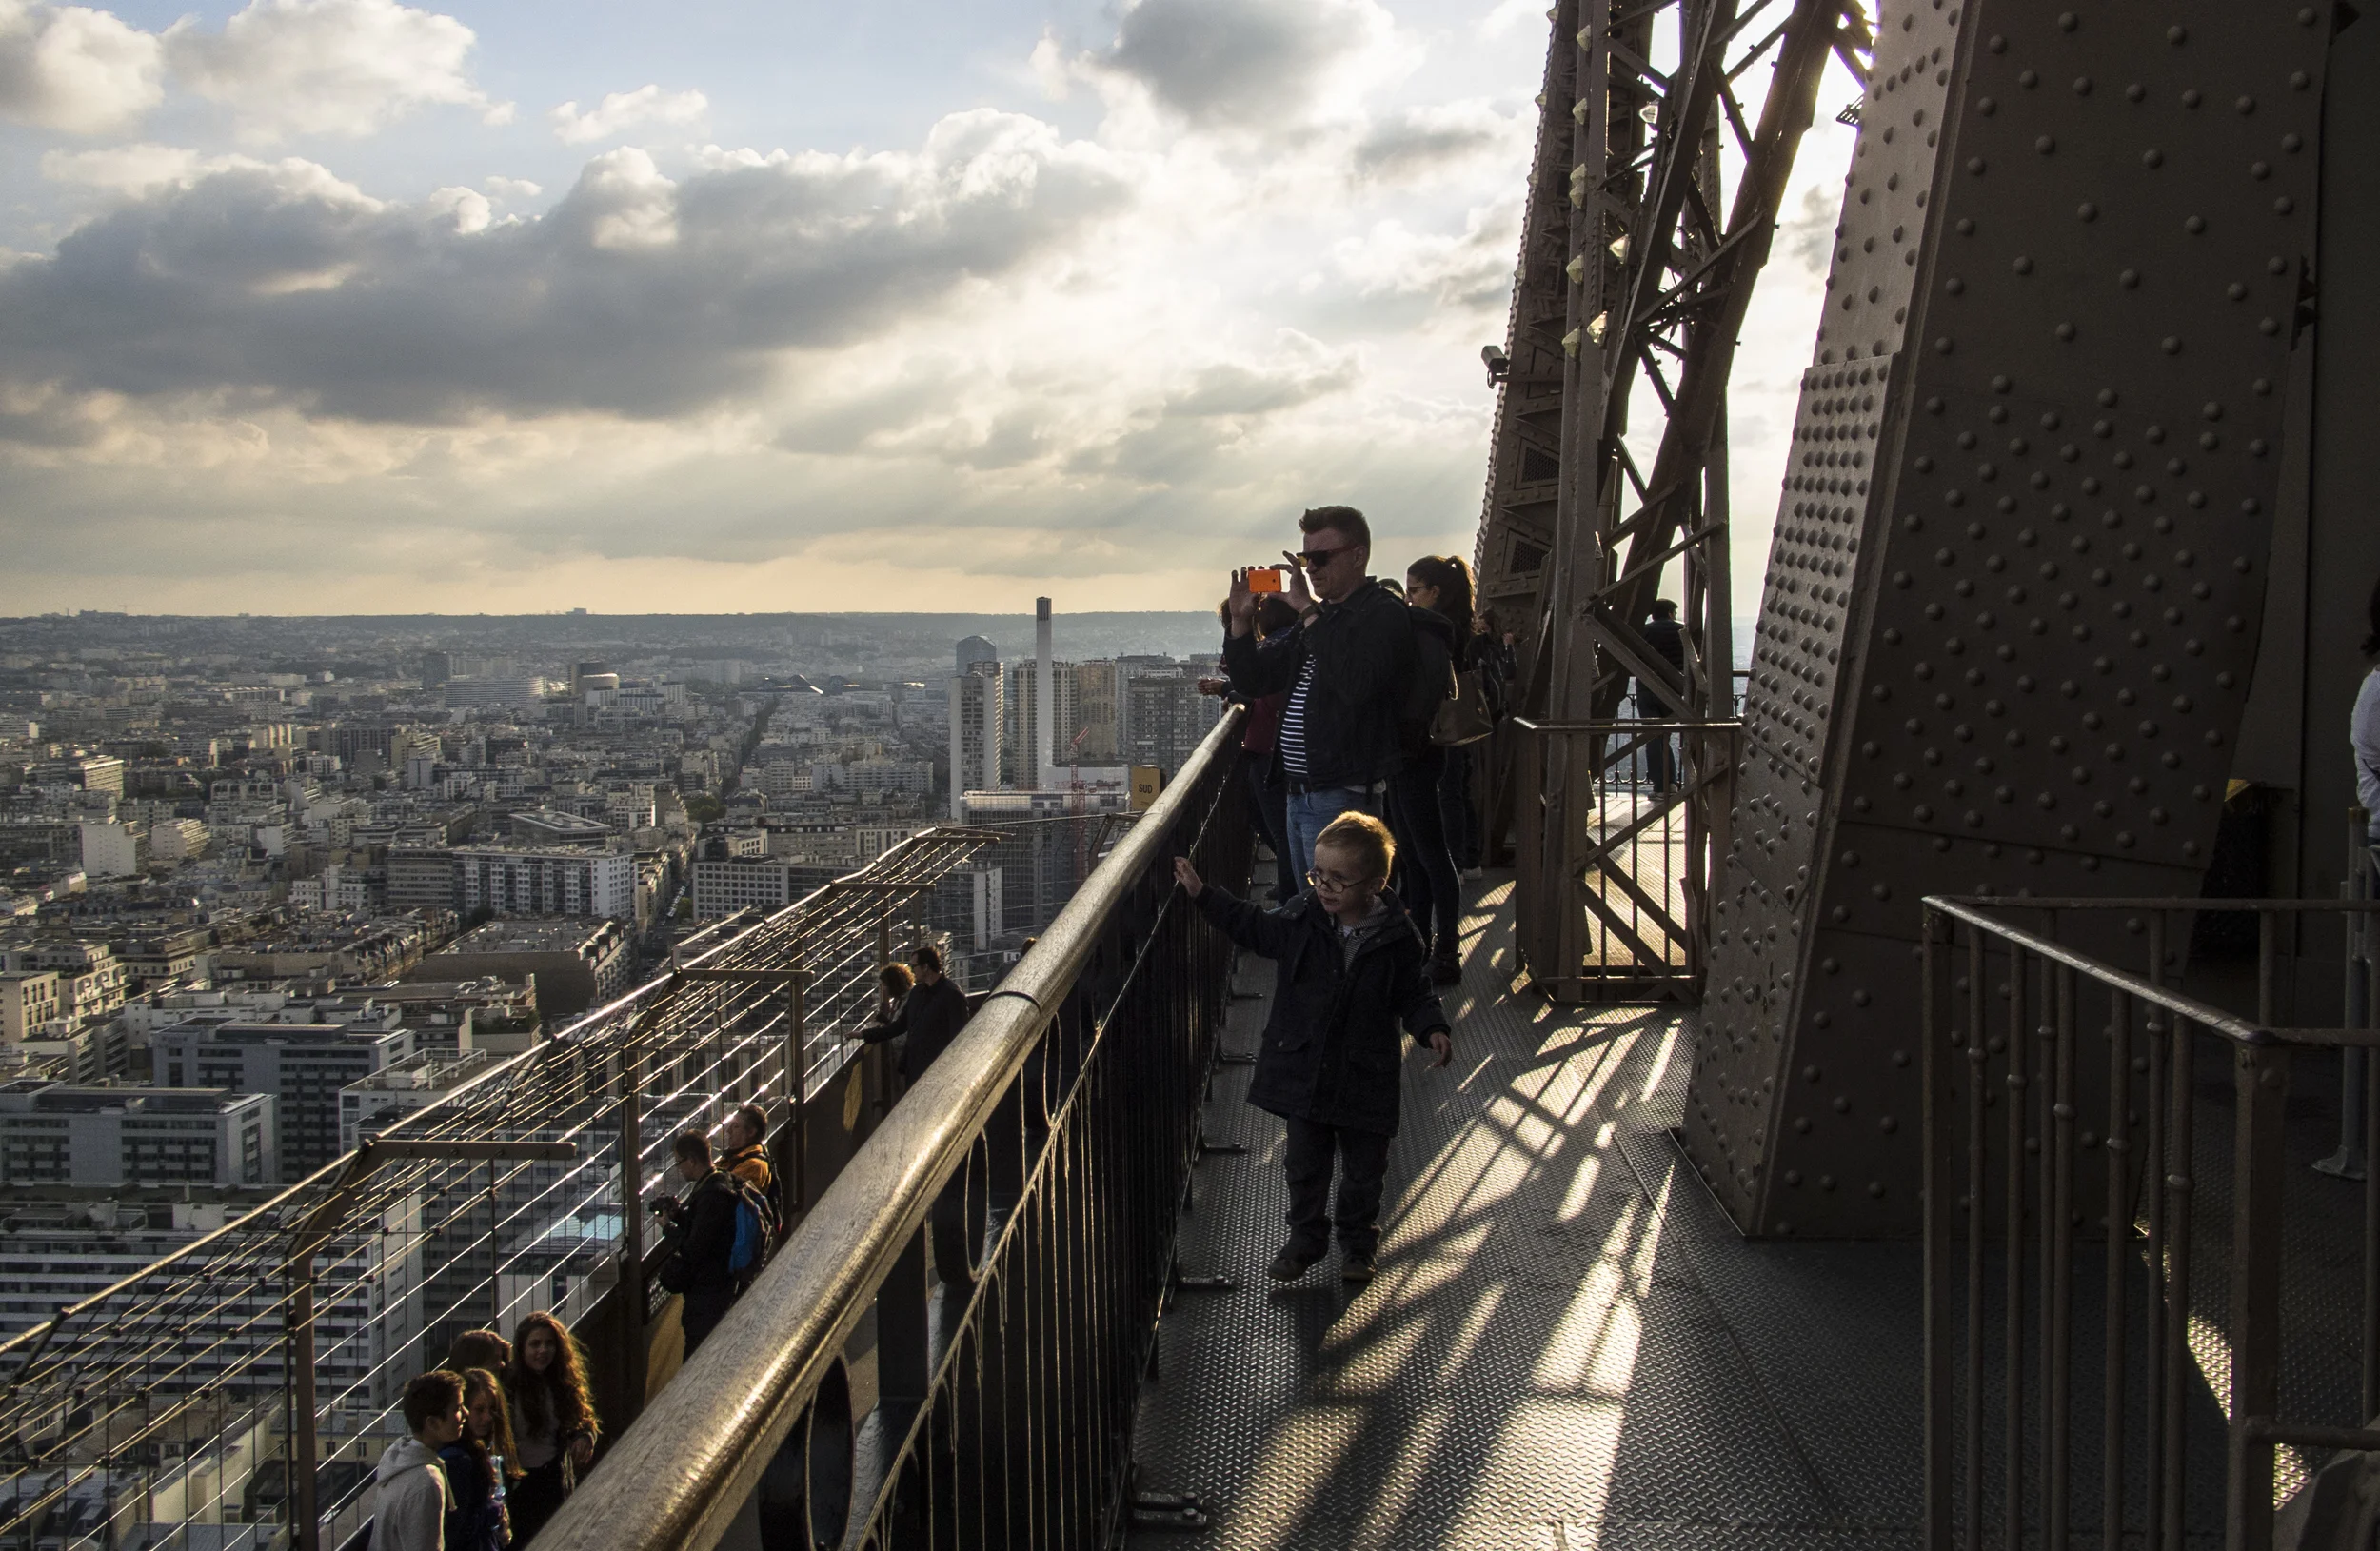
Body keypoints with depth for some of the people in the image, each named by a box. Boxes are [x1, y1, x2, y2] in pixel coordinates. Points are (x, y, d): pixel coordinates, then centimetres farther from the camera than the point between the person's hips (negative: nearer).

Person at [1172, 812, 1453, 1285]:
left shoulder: (1397, 938, -12)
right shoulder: (1299, 921, -7)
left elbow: (1413, 993, -1)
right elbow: (1251, 927, 8)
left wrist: (1433, 1028, -18)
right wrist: (1202, 894, 4)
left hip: (1365, 1079, -2)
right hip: (1302, 1070, 2)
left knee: (1363, 1170, 14)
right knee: (1305, 1165, 13)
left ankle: (1358, 1242, 35)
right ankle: (1305, 1237, 32)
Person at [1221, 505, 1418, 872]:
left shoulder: (1383, 615, -11)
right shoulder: (1320, 617, 18)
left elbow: (1355, 684, -30)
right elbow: (1252, 682, 19)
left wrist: (1309, 611, -24)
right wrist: (1241, 621, 2)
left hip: (1344, 797, -9)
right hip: (1299, 795, 9)